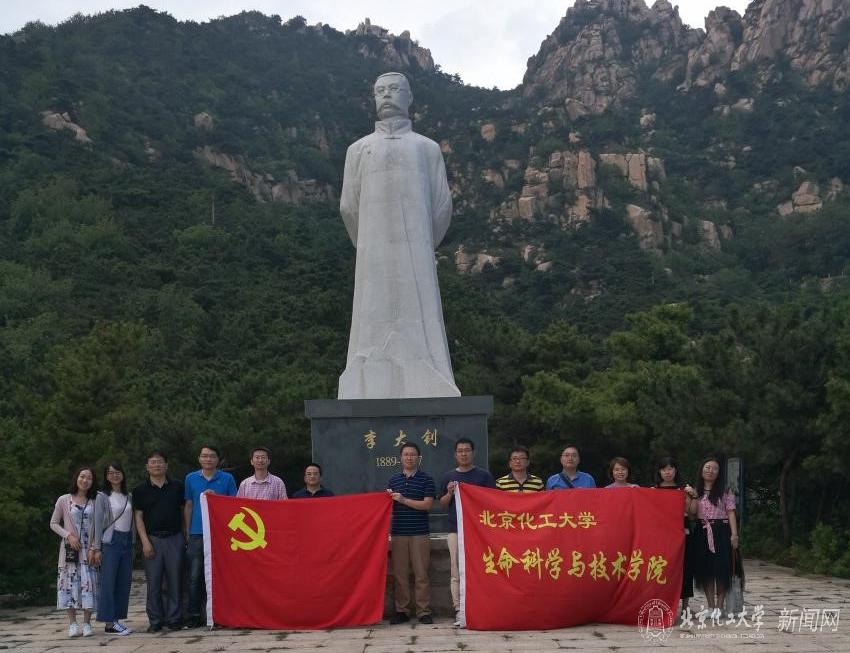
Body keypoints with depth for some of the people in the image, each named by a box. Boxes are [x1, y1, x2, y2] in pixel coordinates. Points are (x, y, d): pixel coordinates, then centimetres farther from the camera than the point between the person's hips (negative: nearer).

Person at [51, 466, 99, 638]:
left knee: (89, 583, -3)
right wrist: (68, 535, -9)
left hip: (89, 550, 0)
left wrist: (94, 549, -7)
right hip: (70, 549, 0)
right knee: (70, 582, -1)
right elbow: (54, 523, 6)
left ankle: (87, 623, 4)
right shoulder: (64, 500, 2)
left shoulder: (95, 502, 4)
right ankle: (72, 623, 6)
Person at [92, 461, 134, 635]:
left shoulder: (129, 497, 12)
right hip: (110, 541, -5)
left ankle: (117, 619, 11)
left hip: (127, 541, 5)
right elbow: (98, 523, -4)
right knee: (108, 582, -5)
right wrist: (97, 548, -9)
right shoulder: (102, 497, -1)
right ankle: (109, 623, -3)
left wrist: (132, 543, 11)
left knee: (124, 583, 4)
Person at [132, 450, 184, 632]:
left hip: (175, 538, 1)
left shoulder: (177, 487, 10)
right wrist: (145, 541, -6)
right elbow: (138, 517, 4)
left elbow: (185, 510, 13)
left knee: (175, 581, 1)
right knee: (153, 583, 0)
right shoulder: (140, 491, 8)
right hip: (152, 539, -1)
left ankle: (174, 619, 9)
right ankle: (155, 621, 8)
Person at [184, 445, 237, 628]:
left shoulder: (227, 478, 6)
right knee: (195, 576, -1)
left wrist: (216, 497, -8)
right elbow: (188, 506, 15)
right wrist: (187, 532, 11)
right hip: (197, 533, 1)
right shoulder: (191, 478, 11)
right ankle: (193, 615, 5)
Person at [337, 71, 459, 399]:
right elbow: (348, 206, 13)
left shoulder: (427, 148, 16)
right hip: (373, 258, 1)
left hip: (415, 256, 0)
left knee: (419, 331, -7)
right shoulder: (359, 149, 17)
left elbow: (442, 205, 12)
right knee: (375, 332, -6)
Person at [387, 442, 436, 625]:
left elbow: (427, 504, -8)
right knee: (399, 574, 3)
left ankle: (423, 611, 5)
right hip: (398, 533, 3)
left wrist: (404, 500, -12)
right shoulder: (393, 480, 13)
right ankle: (402, 610, 11)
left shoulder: (426, 479, 2)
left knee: (421, 574, -2)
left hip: (420, 533, -3)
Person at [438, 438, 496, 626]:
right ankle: (458, 610, 4)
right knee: (457, 573, 0)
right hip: (455, 529, 2)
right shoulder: (448, 477, 13)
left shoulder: (484, 476, 7)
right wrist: (449, 493, -5)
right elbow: (442, 504, 15)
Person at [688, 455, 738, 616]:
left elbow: (731, 513, -1)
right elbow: (692, 512, 3)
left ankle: (719, 606, 2)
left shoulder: (724, 492, 3)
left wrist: (734, 534, -10)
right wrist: (694, 496, -8)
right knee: (705, 569, 2)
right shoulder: (696, 491, 12)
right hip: (702, 532, 3)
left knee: (721, 568, -6)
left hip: (720, 532, -3)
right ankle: (711, 606, 9)